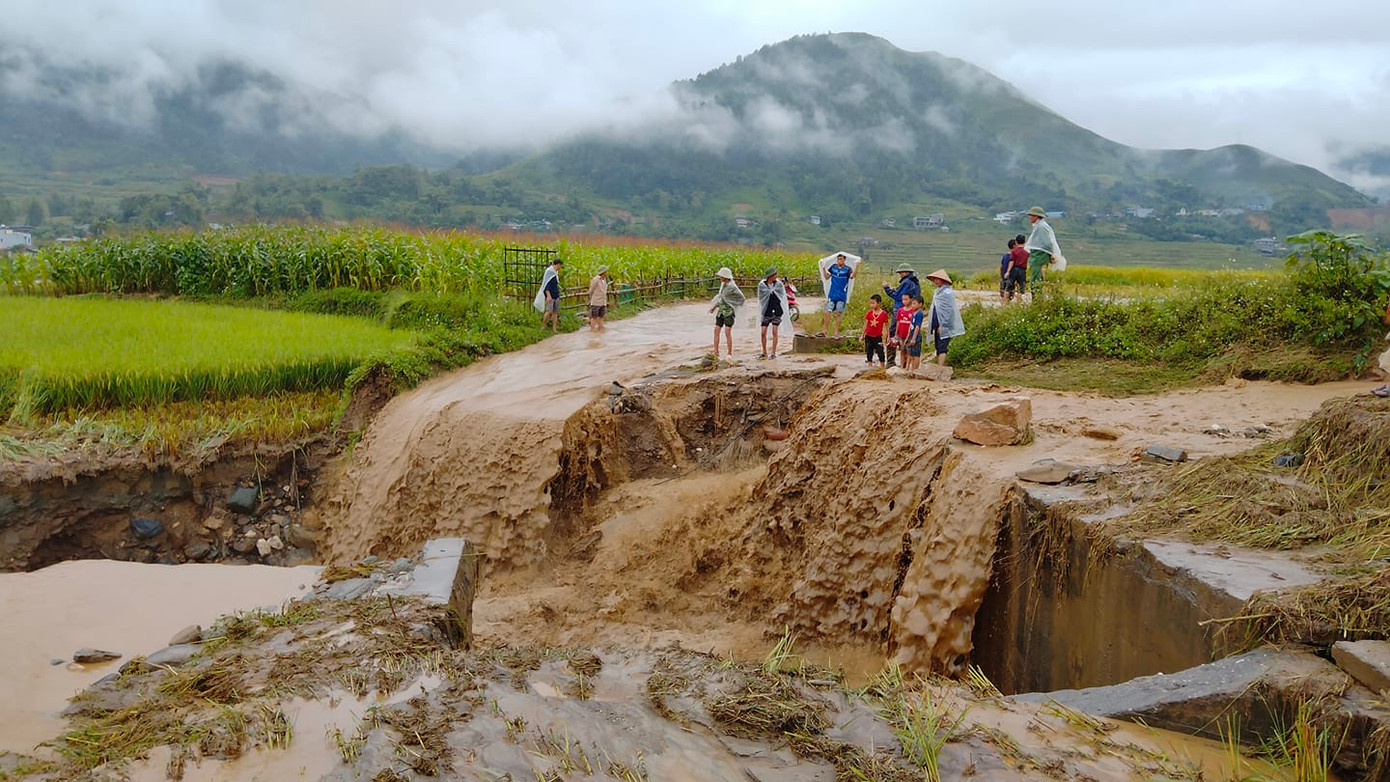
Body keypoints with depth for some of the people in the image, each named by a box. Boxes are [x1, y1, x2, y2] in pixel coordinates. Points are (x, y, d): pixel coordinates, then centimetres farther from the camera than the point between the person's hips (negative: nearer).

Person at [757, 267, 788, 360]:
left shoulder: (778, 284, 1)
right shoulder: (762, 285, -3)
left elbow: (782, 296, 8)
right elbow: (761, 298, 5)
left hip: (776, 311, 0)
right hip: (766, 311, 0)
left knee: (774, 332, -2)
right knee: (763, 333, -1)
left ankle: (773, 353, 4)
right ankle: (764, 353, 13)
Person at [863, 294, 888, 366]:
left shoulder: (884, 314, -8)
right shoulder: (869, 313, -1)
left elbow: (886, 326, -1)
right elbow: (865, 325, 5)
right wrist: (862, 335, 5)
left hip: (878, 337, -3)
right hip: (869, 336, 3)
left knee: (880, 354, -1)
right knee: (869, 354, 9)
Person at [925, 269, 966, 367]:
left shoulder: (947, 292, -12)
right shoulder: (938, 291, 15)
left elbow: (949, 310, -17)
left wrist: (942, 325, -19)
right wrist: (934, 326, 16)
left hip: (944, 326, -9)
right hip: (937, 325, 9)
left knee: (942, 348, -13)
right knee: (938, 349, 9)